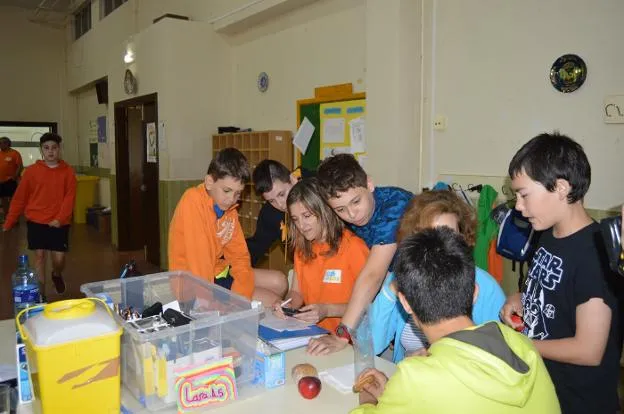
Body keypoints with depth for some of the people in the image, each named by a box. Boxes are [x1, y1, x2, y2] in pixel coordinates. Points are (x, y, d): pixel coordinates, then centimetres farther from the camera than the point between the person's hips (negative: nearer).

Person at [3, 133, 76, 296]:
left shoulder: (68, 171, 0)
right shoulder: (31, 171, 1)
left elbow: (70, 197, -5)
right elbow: (19, 198, 5)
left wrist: (60, 219, -17)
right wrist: (8, 222, 6)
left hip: (59, 223, 0)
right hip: (36, 222, 0)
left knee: (59, 258, 0)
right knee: (40, 255, 1)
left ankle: (57, 275, 35)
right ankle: (40, 295, 12)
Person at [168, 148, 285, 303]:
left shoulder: (228, 206, 0)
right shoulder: (193, 201, -23)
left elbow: (239, 255, -1)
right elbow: (198, 257, -26)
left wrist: (241, 295, -15)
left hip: (220, 272, 8)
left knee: (279, 282, 10)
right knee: (271, 302, -10)